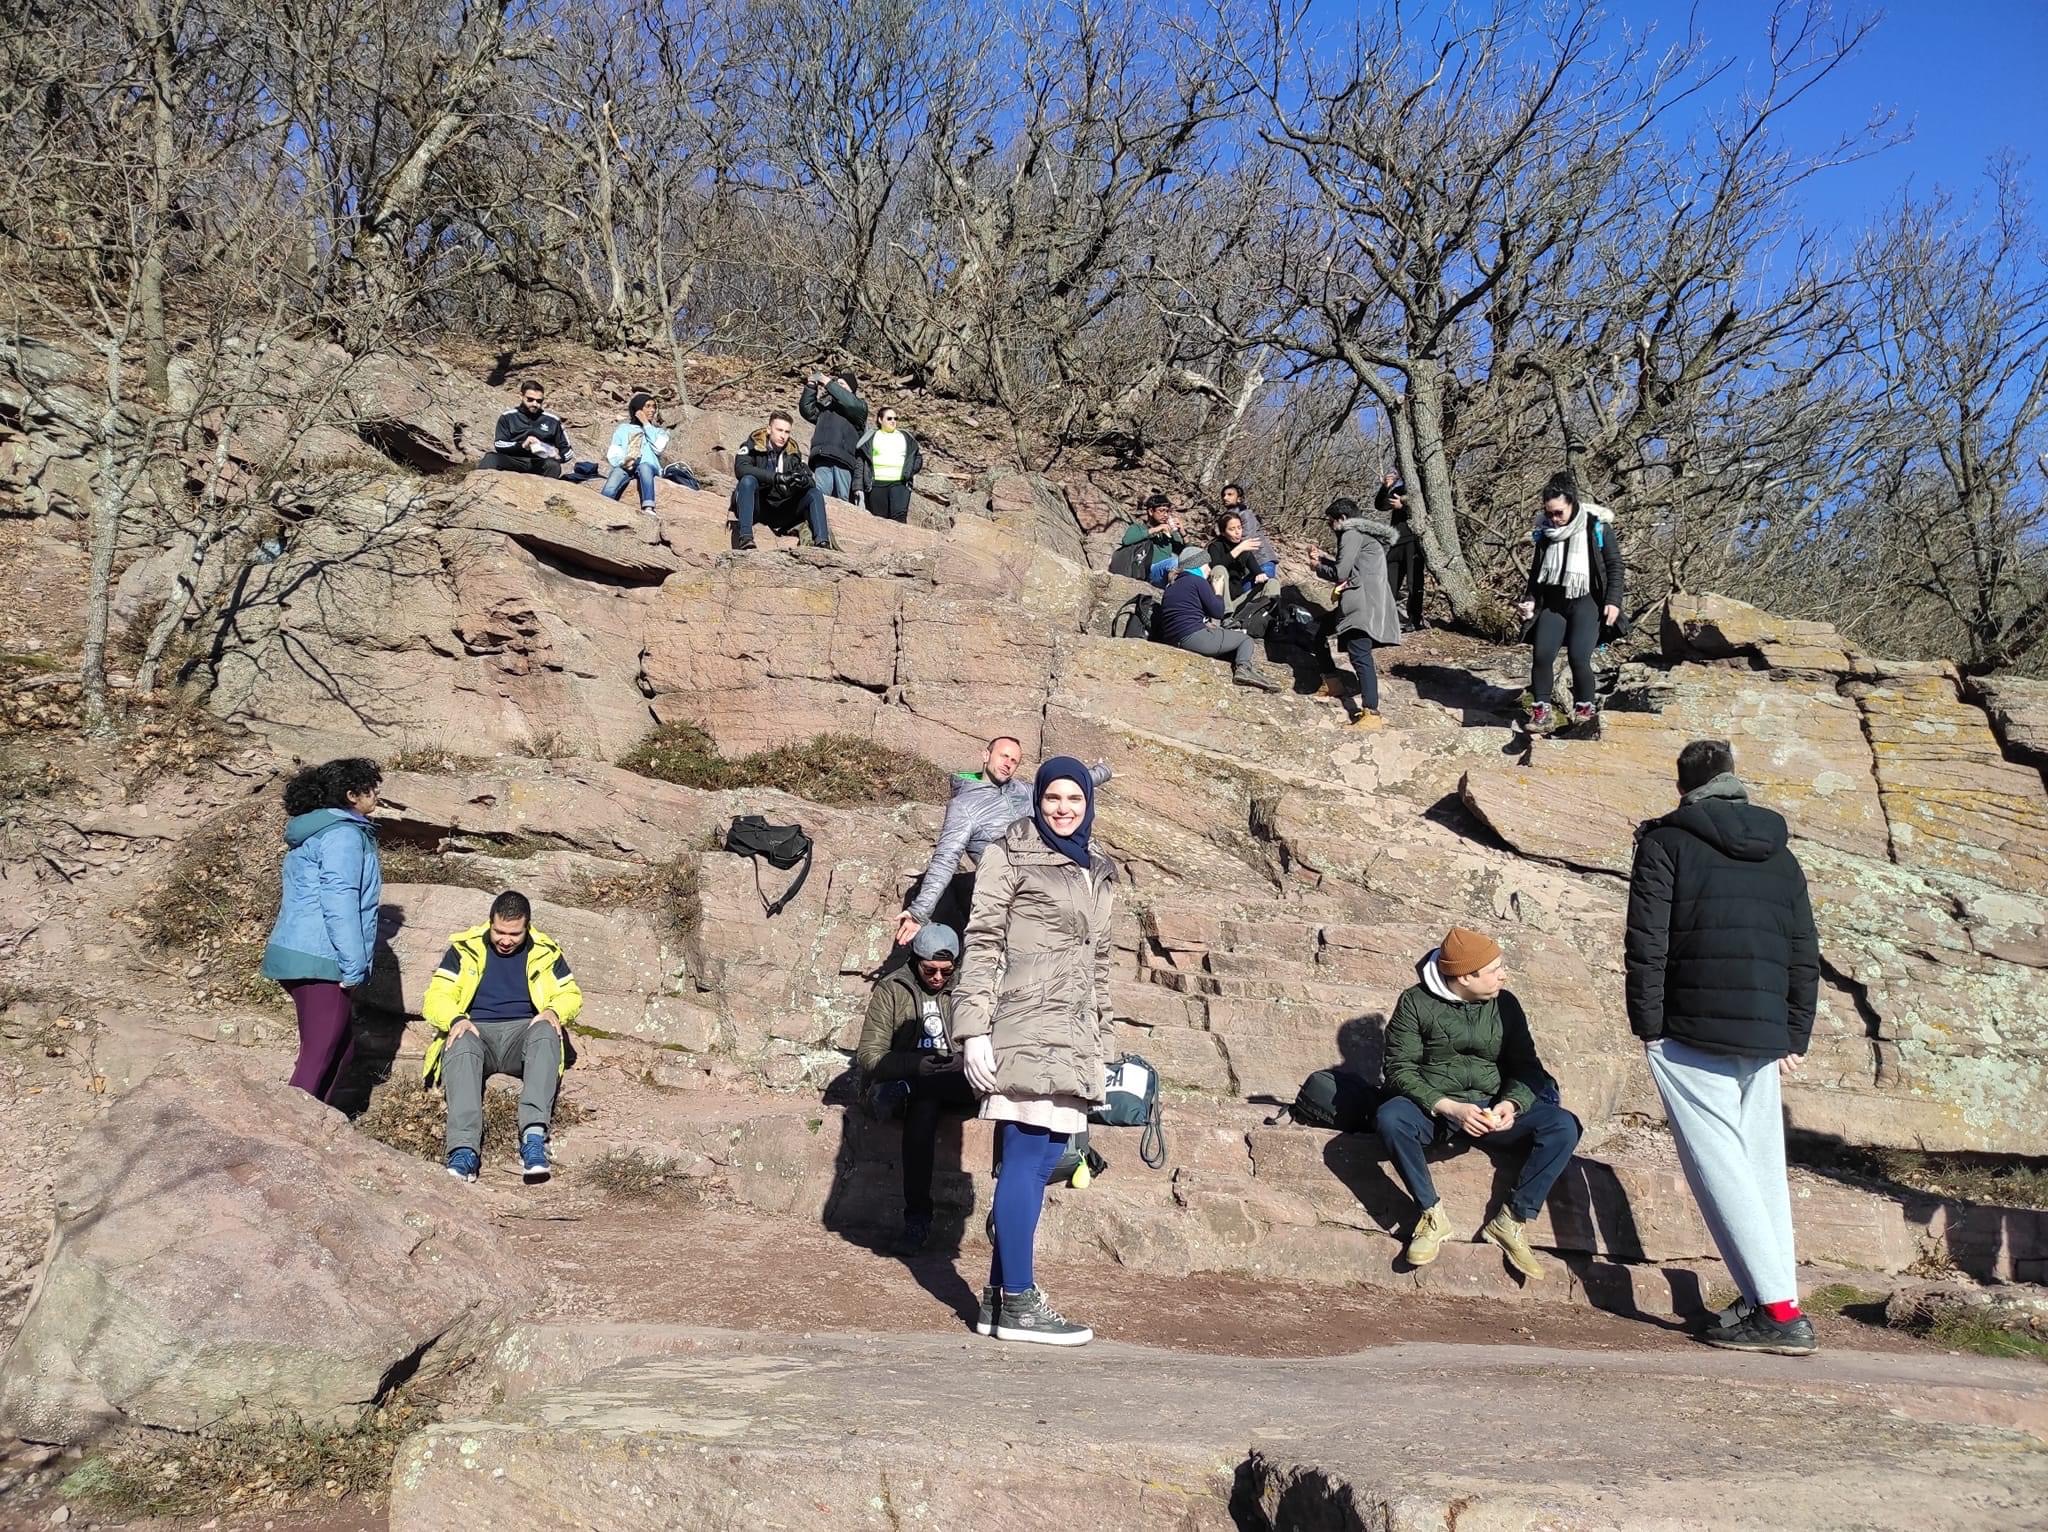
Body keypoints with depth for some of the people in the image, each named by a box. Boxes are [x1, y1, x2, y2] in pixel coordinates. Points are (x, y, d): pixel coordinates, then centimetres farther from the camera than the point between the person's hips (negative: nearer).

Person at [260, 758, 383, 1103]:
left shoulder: (315, 832, 20)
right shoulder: (343, 834, -12)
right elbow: (339, 903, -20)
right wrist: (353, 967, -19)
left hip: (302, 956, 10)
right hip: (320, 961, -10)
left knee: (341, 1048, 16)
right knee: (319, 1055, -9)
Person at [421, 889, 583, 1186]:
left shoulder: (545, 951, 12)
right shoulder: (465, 948, 8)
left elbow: (571, 995, 16)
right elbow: (435, 998, 4)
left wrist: (554, 1011, -9)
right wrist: (456, 1019, -19)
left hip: (523, 1032, 1)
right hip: (474, 1031, -1)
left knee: (545, 1031, -35)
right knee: (461, 1047, -38)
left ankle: (534, 1136, -50)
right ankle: (464, 1148, -53)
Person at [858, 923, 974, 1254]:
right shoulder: (891, 990, 6)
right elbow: (868, 1056, -2)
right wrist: (916, 1064, -18)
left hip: (962, 1084, 1)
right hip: (911, 1085, -1)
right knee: (922, 1110, -35)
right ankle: (917, 1220, -28)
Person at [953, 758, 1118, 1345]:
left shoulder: (1098, 874, 21)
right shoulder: (1011, 856, 1)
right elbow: (982, 942, -5)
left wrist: (1102, 1046, 21)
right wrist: (974, 1029, -12)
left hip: (1072, 1038, 7)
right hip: (1026, 1026, -7)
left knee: (1042, 1158, 5)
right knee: (1027, 1155, -8)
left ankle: (999, 1295, 11)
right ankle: (1018, 1302, -4)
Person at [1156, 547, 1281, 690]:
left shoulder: (1171, 588, 21)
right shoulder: (1197, 581, -2)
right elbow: (1218, 612, -2)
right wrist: (1218, 592, 15)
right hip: (1195, 638, -8)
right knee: (1246, 639, 6)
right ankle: (1244, 667, -22)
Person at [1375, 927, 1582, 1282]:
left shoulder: (1505, 1005, 6)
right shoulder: (1416, 1002, -4)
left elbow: (1526, 1066, 6)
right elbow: (1400, 1068, -9)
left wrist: (1511, 1104, -17)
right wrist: (1449, 1108, -23)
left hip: (1491, 1112, 3)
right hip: (1432, 1109, -3)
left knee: (1563, 1126, -22)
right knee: (1389, 1117, -37)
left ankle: (1511, 1221, -15)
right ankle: (1431, 1214, -20)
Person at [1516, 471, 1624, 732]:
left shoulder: (1597, 527, -5)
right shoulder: (1545, 530, 7)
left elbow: (1615, 566, -2)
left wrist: (1613, 601, -10)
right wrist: (1530, 599, 8)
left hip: (1586, 602, -4)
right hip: (1552, 602, 4)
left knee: (1578, 657, -18)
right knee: (1542, 655, -13)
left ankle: (1584, 709, 2)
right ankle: (1541, 709, 0)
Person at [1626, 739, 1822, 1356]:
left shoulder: (1666, 841, 0)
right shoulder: (1780, 854, 16)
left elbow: (1647, 941, -9)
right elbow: (1805, 954, 15)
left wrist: (1648, 1025, -4)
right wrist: (1795, 1038, 19)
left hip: (1692, 1034, -6)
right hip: (1765, 1038, 6)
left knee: (1720, 1166, -6)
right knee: (1763, 1164, 13)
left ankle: (1777, 1311, -11)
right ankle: (1776, 1301, 13)